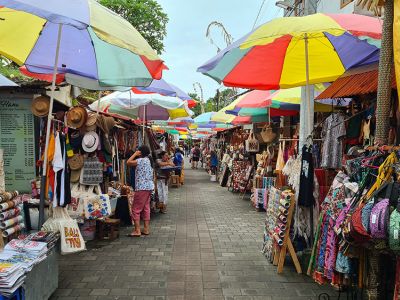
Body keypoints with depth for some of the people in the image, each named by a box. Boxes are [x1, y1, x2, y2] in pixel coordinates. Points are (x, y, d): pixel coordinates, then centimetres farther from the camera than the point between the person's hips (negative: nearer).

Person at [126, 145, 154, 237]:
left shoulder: (141, 160, -14)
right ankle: (146, 229, 17)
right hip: (149, 187, 9)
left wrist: (135, 154, -7)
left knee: (136, 209, -3)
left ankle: (137, 231, -2)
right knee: (146, 208, 13)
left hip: (142, 188, -9)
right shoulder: (149, 160, 14)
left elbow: (128, 162, -16)